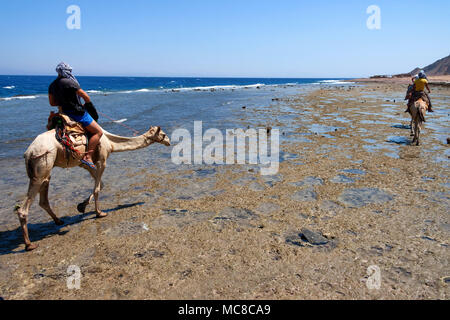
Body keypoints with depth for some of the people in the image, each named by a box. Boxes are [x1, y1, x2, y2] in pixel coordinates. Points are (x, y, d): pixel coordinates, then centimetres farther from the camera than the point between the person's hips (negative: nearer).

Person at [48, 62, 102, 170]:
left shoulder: (52, 85, 9)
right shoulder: (69, 82, -15)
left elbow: (52, 103, 14)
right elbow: (85, 96, -15)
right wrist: (88, 104, 4)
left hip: (65, 112, 9)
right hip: (77, 112, -9)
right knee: (98, 132, -6)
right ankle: (88, 157, -17)